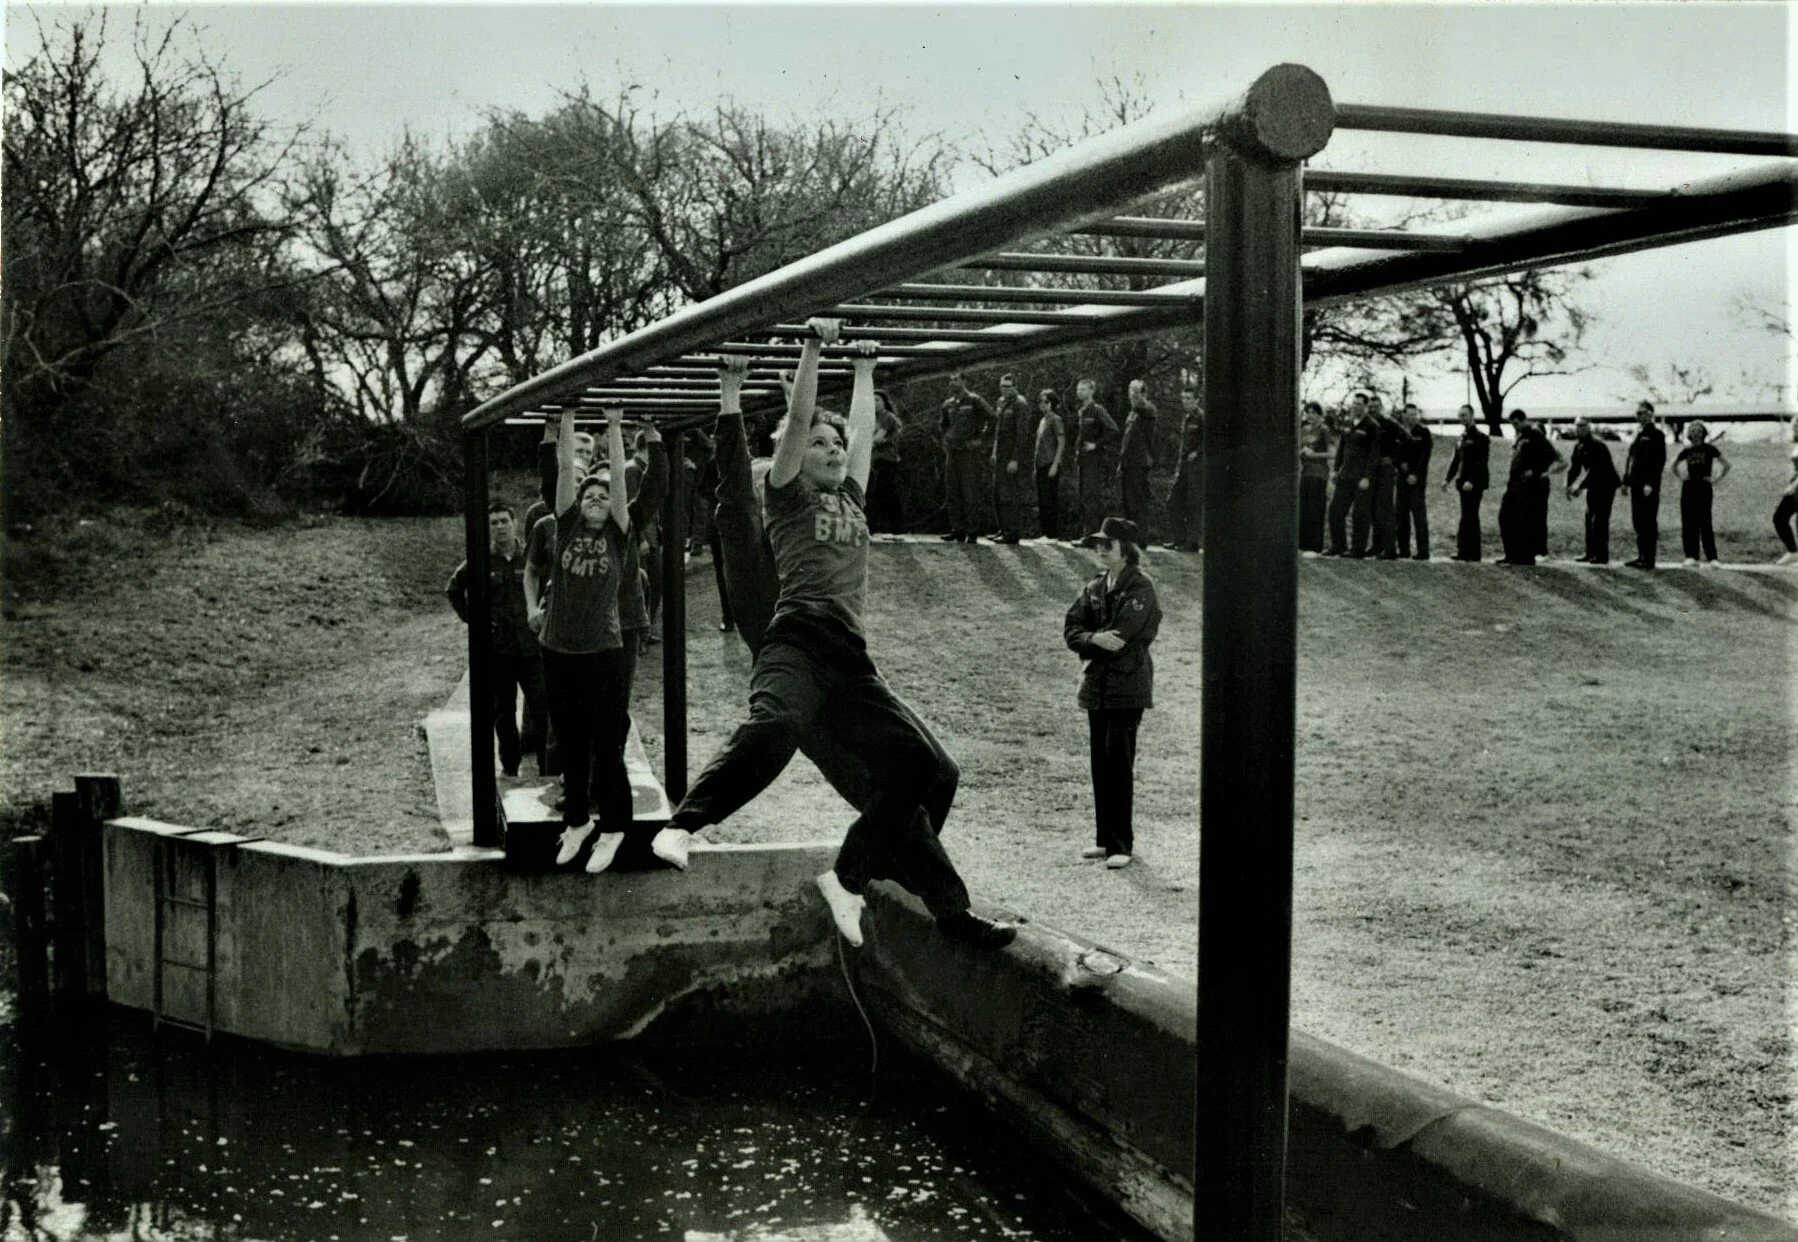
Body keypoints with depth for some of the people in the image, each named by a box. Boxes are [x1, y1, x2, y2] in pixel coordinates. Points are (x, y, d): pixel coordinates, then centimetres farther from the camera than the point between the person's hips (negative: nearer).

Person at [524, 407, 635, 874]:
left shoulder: (617, 535, 2)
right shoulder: (565, 528, 6)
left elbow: (618, 476, -5)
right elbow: (565, 471, 2)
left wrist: (614, 427, -7)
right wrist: (568, 420, 1)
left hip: (604, 653, -2)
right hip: (558, 652, 2)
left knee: (608, 746, 1)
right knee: (570, 744, 12)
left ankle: (612, 829, 10)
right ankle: (576, 821, 25)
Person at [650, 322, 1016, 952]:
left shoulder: (851, 497, 26)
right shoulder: (786, 494, 11)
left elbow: (863, 428, 33)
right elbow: (798, 419, 2)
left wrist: (864, 368, 42)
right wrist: (813, 347, 2)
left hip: (851, 661, 7)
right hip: (797, 643, -7)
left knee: (911, 763, -2)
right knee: (774, 726, -36)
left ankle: (848, 877, 5)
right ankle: (679, 826, -36)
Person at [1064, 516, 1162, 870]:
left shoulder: (1141, 587, -7)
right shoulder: (1094, 588, 13)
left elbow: (1121, 634, -16)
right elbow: (1071, 631, 4)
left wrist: (1088, 645, -5)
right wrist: (1096, 639, -15)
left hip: (1128, 687, -6)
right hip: (1097, 687, 6)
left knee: (1119, 763, -8)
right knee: (1100, 764, 10)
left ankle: (1121, 844, -3)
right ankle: (1105, 838, 19)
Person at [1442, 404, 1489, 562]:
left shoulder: (1481, 437, -7)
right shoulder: (1461, 438, 16)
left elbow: (1482, 462, -14)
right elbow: (1456, 460, 19)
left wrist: (1471, 481, -22)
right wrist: (1447, 478, 9)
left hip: (1475, 482, -8)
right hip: (1463, 482, 8)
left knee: (1468, 516, -12)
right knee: (1471, 517, 9)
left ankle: (1463, 550, -14)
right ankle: (1472, 553, 12)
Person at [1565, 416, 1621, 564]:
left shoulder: (1596, 444, -21)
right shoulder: (1579, 445, 5)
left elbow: (1594, 469, -27)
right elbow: (1575, 467, 8)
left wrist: (1580, 486, -29)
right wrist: (1569, 485, -3)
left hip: (1606, 484, -9)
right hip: (1594, 485, 9)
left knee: (1600, 520, -10)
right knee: (1589, 519, 8)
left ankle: (1602, 555, -8)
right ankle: (1591, 553, 13)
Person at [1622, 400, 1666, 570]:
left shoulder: (1656, 434, -7)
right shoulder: (1639, 435, 18)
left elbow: (1659, 461, -13)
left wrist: (1650, 484, -19)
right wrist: (1626, 480, 16)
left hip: (1648, 487, -8)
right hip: (1637, 485, 8)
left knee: (1648, 522, -6)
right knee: (1638, 522, 10)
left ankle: (1648, 559, -4)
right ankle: (1642, 556, 17)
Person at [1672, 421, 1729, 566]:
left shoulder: (1710, 449, 0)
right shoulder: (1686, 451, 10)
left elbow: (1726, 465, 2)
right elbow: (1674, 465, 26)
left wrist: (1716, 479, -3)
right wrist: (1680, 477, 12)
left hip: (1704, 488, -4)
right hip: (1688, 488, 4)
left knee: (1704, 522, -7)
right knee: (1688, 523, 0)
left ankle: (1712, 557, -3)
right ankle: (1691, 556, 3)